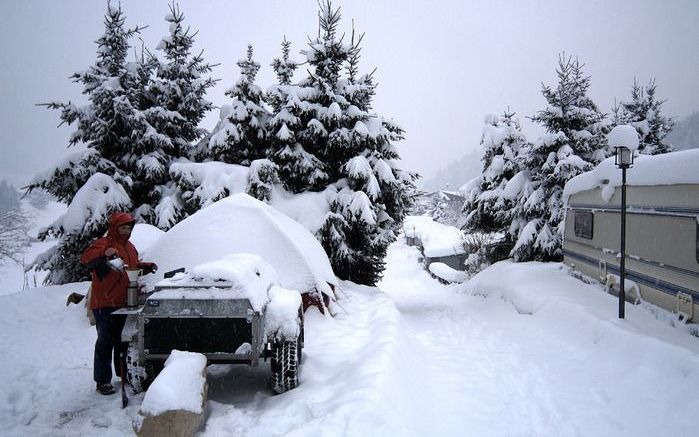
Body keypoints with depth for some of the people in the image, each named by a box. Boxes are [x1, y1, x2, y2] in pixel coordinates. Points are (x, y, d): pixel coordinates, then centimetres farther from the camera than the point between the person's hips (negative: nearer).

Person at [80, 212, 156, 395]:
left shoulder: (130, 247, 16)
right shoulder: (104, 243, -11)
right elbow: (86, 259, -27)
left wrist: (145, 267, 12)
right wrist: (104, 253, -43)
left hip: (123, 303, 8)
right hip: (104, 303, -8)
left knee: (123, 339, 19)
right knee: (105, 341, -3)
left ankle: (124, 373, 32)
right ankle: (103, 381, 4)